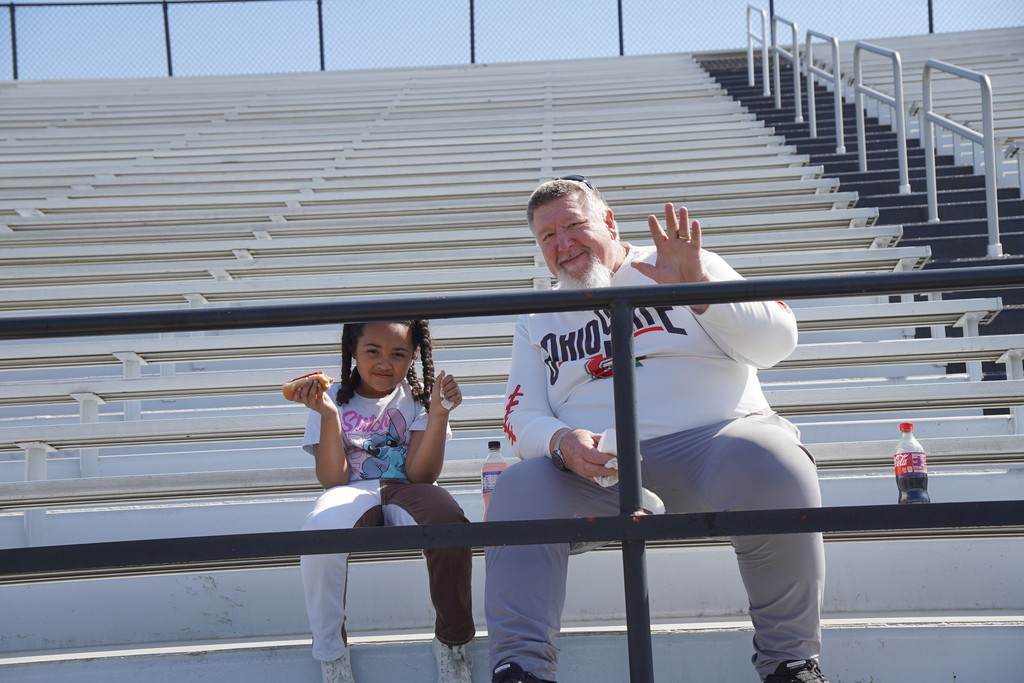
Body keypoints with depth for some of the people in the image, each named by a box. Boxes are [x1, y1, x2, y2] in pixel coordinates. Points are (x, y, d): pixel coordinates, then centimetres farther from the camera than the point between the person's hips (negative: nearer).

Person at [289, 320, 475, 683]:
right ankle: (330, 652, -20)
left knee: (448, 520, -36)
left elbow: (420, 474, -5)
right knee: (320, 530, -38)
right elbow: (333, 480, -3)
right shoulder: (335, 399, 8)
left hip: (405, 491, 0)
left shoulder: (417, 397, 8)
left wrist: (439, 413, -15)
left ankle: (452, 640, -18)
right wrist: (329, 416, -14)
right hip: (353, 494, 0)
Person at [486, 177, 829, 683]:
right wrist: (561, 442, -14)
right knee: (518, 489, -25)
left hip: (713, 437, -2)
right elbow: (523, 419, 11)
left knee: (768, 461, -35)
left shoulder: (681, 267, 11)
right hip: (597, 467, 2)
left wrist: (700, 288, -16)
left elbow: (777, 342, 0)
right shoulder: (538, 322, 20)